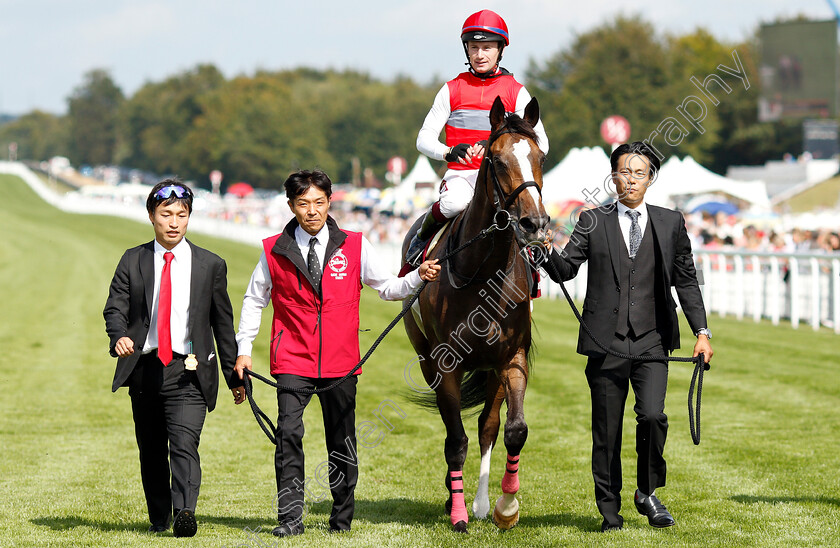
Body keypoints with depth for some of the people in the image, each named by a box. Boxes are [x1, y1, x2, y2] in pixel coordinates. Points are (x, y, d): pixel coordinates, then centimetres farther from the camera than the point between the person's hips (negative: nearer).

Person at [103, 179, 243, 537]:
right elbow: (115, 307, 2)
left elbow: (223, 322, 10)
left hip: (189, 372, -2)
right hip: (144, 369, 2)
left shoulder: (211, 265, 6)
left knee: (184, 442, -19)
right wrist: (120, 336, -21)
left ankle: (185, 514, -29)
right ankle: (159, 518, 25)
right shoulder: (132, 262, 8)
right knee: (151, 449, 11)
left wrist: (234, 375, 12)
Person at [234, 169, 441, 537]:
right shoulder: (274, 251, 2)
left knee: (342, 440, 7)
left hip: (340, 362, 1)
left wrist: (419, 277, -8)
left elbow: (387, 287, 10)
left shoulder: (354, 247, 3)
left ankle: (342, 517, 21)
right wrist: (244, 349, 9)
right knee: (289, 434, -14)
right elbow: (254, 301, 13)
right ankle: (290, 517, -9)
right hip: (293, 360, -1)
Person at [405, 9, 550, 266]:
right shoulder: (452, 90, 10)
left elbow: (541, 144, 2)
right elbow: (424, 138, 8)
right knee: (454, 203, -36)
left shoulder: (516, 92, 8)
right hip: (460, 174, 0)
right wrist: (450, 152, -15)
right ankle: (424, 233, -3)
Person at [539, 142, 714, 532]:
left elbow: (686, 280, 10)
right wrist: (545, 251, -23)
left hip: (652, 341, 0)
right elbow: (566, 270, -1)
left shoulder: (671, 224, 9)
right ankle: (610, 513, 15)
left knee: (652, 415, -18)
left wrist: (702, 331, 3)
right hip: (606, 343, 0)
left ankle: (648, 493, 4)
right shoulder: (593, 222, 6)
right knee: (606, 431, 3)